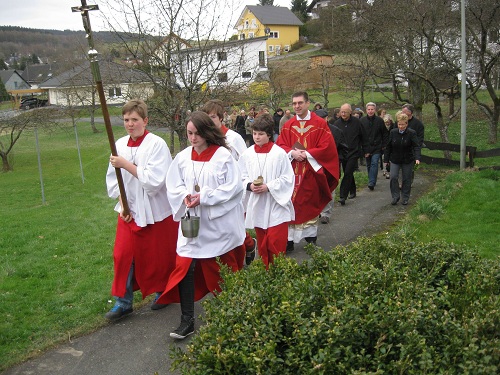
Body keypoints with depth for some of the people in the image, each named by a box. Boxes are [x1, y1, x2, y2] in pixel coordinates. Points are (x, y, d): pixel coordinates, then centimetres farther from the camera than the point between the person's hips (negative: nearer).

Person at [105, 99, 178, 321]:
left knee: (158, 255, 9)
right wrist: (122, 203, -3)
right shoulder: (120, 144, 2)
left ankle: (162, 292, 34)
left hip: (155, 211, -5)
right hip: (129, 211, 5)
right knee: (123, 255, 5)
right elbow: (113, 179, 9)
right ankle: (123, 301, 20)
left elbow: (154, 180, -23)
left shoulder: (157, 144, -15)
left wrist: (126, 165, -24)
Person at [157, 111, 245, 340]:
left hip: (218, 224, -3)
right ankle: (187, 321, 10)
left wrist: (204, 198, -20)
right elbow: (173, 186, 6)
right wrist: (185, 197, -16)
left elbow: (233, 187, -14)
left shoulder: (223, 156, -10)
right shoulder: (182, 157, 2)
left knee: (223, 269, 13)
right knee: (184, 269, -2)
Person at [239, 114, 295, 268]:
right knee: (262, 245, 14)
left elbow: (287, 178, -8)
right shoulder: (247, 154, 1)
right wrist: (249, 185, -13)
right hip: (257, 207, 4)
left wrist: (268, 187, -16)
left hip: (276, 205, -4)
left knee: (276, 245, -4)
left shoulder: (279, 153, -9)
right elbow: (241, 177, 7)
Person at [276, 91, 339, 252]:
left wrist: (307, 154, -16)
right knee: (291, 205, 1)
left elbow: (327, 147, -8)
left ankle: (311, 238, 20)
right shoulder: (288, 126, 8)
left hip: (311, 172, -2)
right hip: (291, 172, 2)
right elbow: (280, 145, 6)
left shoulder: (320, 124, -3)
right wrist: (292, 153, -14)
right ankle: (289, 239, 7)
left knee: (311, 205, 6)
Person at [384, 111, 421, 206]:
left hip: (408, 160, -1)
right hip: (395, 160, 1)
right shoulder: (393, 132, -3)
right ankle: (395, 197, 3)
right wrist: (386, 159, 3)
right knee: (393, 177, -11)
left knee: (407, 179, 7)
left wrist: (417, 158, -34)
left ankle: (405, 198, 21)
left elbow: (416, 146, -19)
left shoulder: (412, 133, -11)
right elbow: (388, 147, 3)